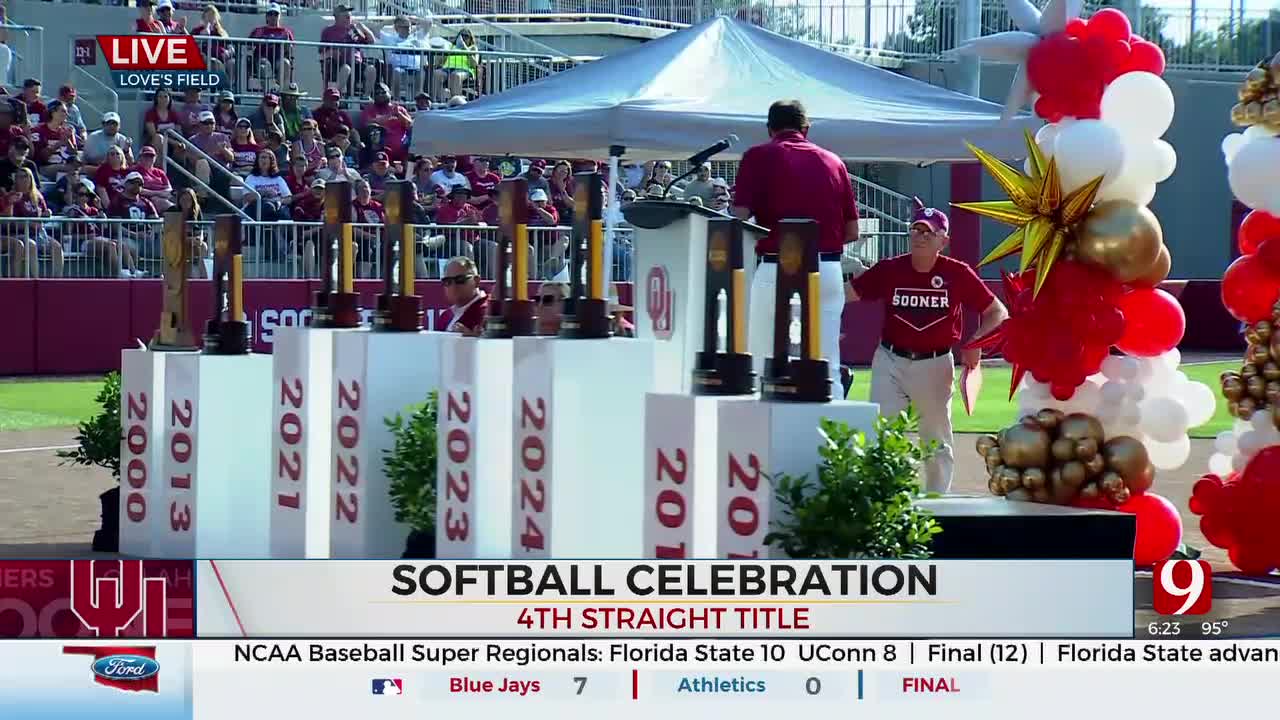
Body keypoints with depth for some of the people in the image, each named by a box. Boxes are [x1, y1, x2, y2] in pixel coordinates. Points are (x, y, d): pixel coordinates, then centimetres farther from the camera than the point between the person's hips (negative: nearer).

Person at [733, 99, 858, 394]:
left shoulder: (759, 157, 1)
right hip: (829, 270, 4)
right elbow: (852, 231, 12)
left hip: (778, 270, -4)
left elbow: (741, 217, -9)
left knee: (766, 368, 2)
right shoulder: (833, 162, 13)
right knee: (827, 369, 6)